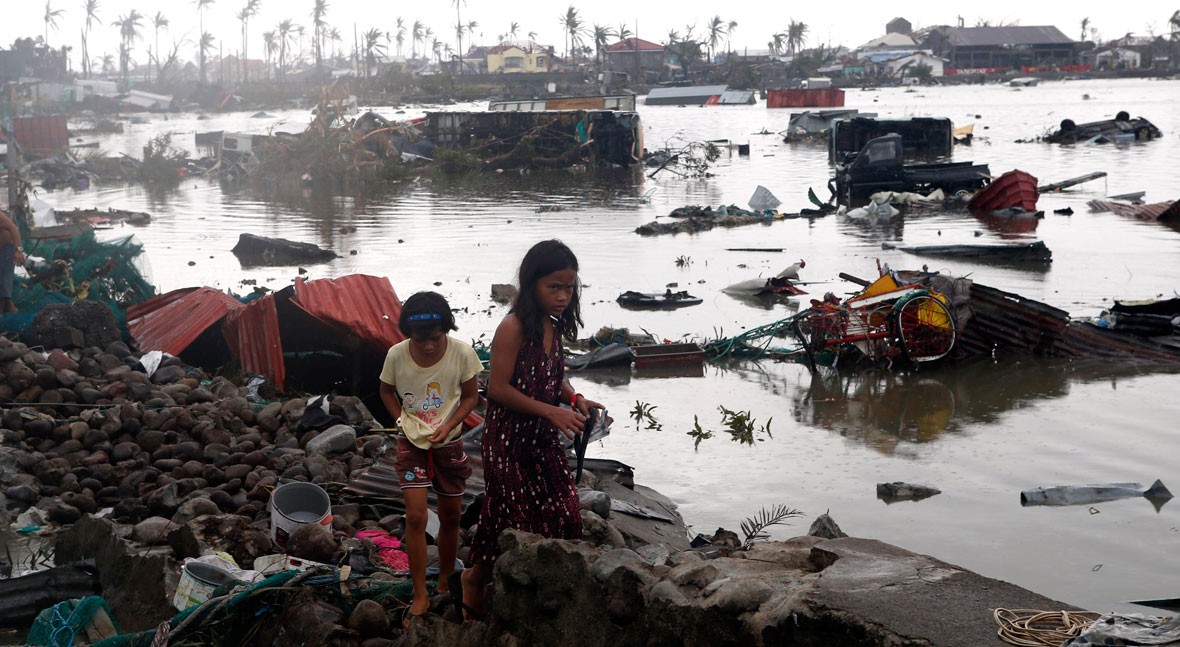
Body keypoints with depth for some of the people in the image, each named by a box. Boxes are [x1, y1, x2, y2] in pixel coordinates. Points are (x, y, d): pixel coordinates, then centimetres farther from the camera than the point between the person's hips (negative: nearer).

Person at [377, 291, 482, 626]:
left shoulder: (462, 353, -19)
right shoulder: (396, 355, -16)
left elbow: (471, 395, -5)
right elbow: (386, 390, 4)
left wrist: (448, 425, -17)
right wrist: (402, 420, -8)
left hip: (448, 442, 1)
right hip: (412, 443, -1)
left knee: (450, 517, 12)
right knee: (416, 516, -9)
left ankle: (445, 583, 33)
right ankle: (420, 596, 1)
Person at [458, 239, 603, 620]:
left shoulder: (553, 328, 6)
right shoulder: (514, 328, -19)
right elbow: (498, 389, -20)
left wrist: (575, 399, 0)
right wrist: (552, 412, -22)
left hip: (543, 439, 8)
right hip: (509, 439, -8)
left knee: (564, 515, 5)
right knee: (515, 521, 1)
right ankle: (475, 581, 27)